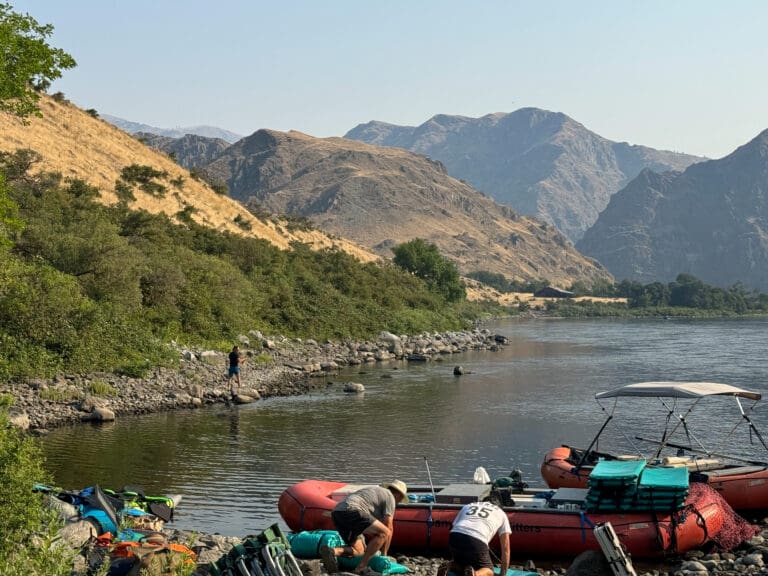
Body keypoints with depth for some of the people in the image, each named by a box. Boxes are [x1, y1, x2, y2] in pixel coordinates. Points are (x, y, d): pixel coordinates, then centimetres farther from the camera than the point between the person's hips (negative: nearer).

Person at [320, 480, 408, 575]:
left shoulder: (374, 491, 37)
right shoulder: (390, 497, 11)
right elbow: (389, 528, 6)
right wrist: (384, 554, 13)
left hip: (337, 513, 9)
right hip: (350, 511, -9)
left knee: (358, 551, 15)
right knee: (384, 533, -9)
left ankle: (331, 551, -10)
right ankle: (361, 567, -11)